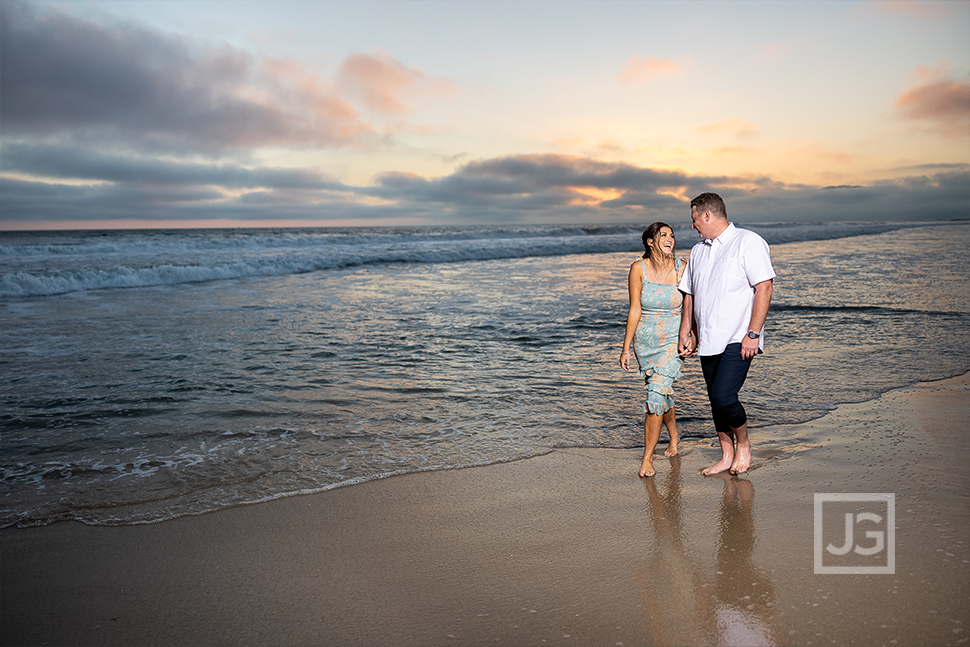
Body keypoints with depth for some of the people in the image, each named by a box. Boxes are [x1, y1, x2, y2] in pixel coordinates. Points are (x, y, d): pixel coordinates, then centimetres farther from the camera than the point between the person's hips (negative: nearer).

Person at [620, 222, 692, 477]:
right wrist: (626, 348, -9)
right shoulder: (639, 268, -10)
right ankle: (674, 435, 45)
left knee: (656, 394, -14)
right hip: (645, 340, 2)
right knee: (661, 391, 17)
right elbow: (635, 310, -8)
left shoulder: (682, 268, -9)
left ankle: (647, 458, -5)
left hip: (672, 341, -2)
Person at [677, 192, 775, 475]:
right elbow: (689, 295, 21)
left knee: (723, 397, -15)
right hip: (708, 341, 7)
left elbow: (764, 287, -13)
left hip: (738, 340, -7)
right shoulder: (698, 251, 16)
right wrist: (685, 332, 14)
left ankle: (743, 443, 11)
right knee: (716, 400, 9)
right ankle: (727, 457, 23)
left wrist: (753, 333, -18)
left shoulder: (748, 242, -6)